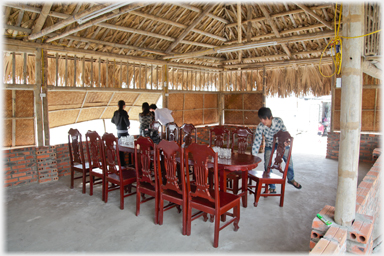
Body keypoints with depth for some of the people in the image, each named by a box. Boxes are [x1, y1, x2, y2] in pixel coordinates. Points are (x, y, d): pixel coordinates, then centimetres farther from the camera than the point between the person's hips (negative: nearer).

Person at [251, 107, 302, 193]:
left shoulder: (279, 121, -30)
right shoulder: (260, 127, -30)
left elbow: (284, 132, -15)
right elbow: (256, 142, -31)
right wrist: (253, 157, -35)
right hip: (269, 145, -1)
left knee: (289, 161, 10)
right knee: (267, 165, -9)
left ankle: (291, 179, 41)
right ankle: (272, 188, 8)